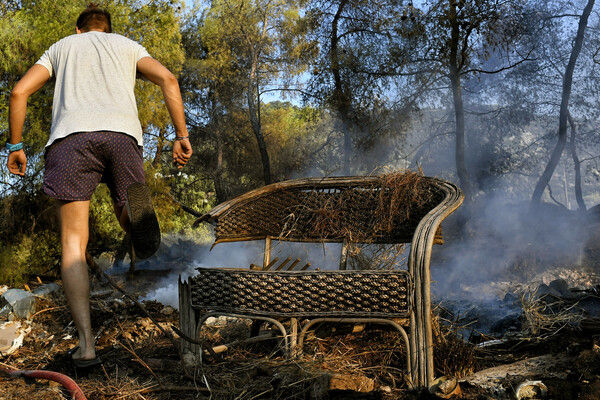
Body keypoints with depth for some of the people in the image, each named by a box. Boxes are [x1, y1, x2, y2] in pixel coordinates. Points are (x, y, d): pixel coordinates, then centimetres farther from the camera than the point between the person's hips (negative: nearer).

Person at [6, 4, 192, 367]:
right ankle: (134, 204, -27)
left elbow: (20, 91, 19)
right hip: (122, 133, 0)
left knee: (74, 242, 0)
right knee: (133, 226, 14)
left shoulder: (60, 47, 32)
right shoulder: (128, 46, 30)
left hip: (71, 135, 0)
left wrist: (15, 146, 26)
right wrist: (182, 136, 6)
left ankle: (86, 341, -15)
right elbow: (168, 79, 10)